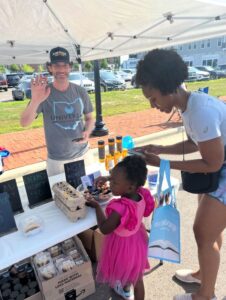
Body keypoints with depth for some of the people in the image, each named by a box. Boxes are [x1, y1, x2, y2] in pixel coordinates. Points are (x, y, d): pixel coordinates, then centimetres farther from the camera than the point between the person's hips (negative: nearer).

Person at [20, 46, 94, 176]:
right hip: (56, 160, -2)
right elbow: (24, 123, -20)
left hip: (82, 154, 2)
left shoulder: (80, 91, -3)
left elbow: (89, 118, 8)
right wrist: (35, 101, -40)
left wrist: (87, 132, -14)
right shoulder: (44, 93, -12)